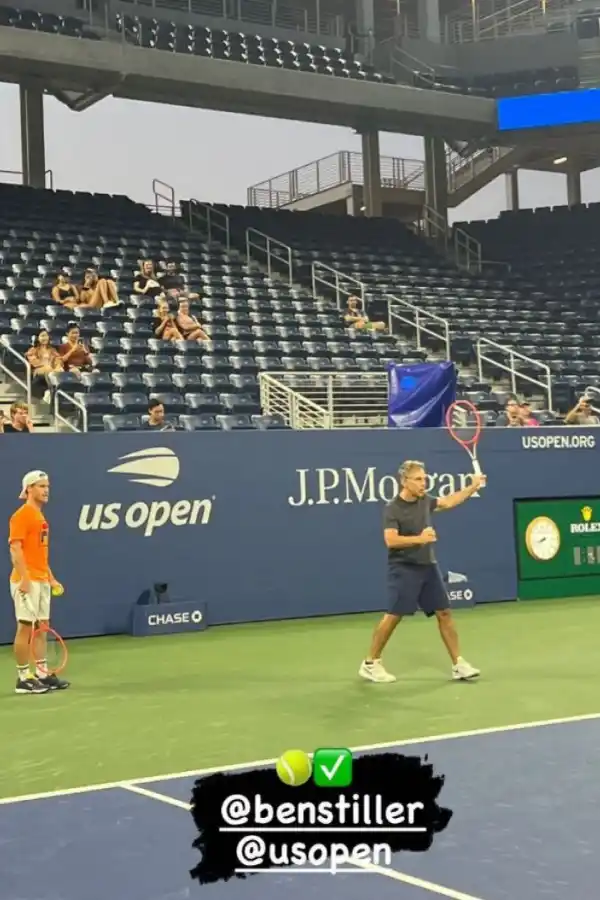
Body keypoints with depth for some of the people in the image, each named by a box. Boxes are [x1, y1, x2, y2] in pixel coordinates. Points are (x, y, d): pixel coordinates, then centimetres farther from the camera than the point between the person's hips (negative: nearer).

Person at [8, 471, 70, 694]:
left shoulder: (40, 517, 17)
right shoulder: (21, 515, -11)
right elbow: (16, 549, -17)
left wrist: (50, 577, 20)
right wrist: (24, 579, -22)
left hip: (42, 581, 9)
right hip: (27, 581, -9)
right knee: (25, 627, -4)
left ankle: (42, 673, 16)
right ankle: (23, 678, 1)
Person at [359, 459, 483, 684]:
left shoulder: (424, 501, 8)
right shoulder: (393, 509, -14)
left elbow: (448, 502, 26)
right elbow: (390, 540, -25)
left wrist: (473, 487, 23)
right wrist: (419, 538, -31)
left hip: (428, 566, 7)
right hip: (404, 569, -7)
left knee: (444, 613, 4)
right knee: (393, 616, -7)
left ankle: (458, 665, 10)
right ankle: (370, 664, 5)